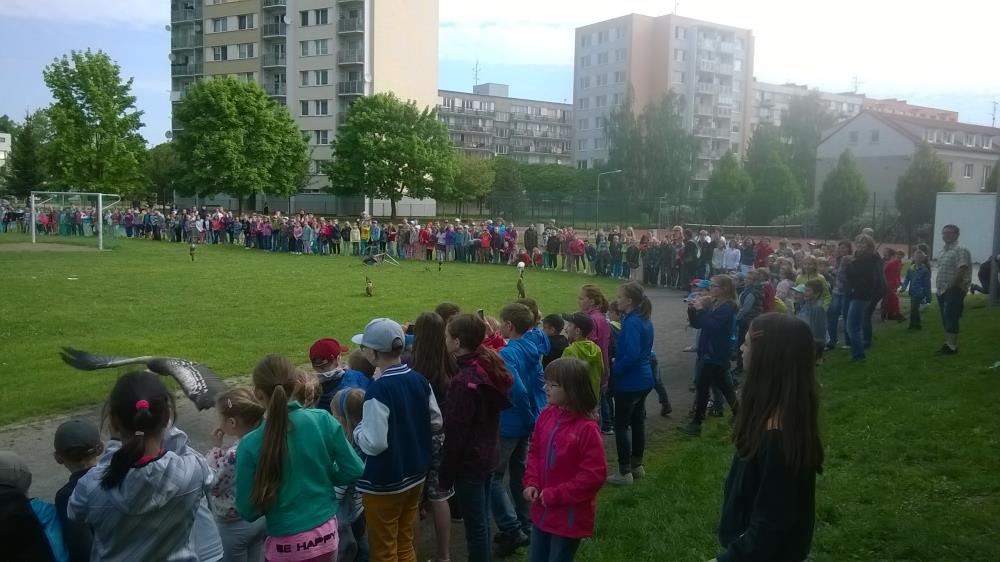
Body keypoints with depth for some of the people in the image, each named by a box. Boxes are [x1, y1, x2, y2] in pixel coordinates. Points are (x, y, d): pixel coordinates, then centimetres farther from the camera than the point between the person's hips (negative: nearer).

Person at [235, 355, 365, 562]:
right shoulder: (323, 420, -11)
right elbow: (354, 471, -4)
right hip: (327, 534, 2)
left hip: (287, 545, -2)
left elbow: (248, 511, -9)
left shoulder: (251, 445, -15)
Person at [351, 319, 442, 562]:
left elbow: (375, 443, -25)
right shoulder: (420, 380, -3)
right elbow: (436, 423, 5)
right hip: (416, 474, 7)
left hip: (384, 483, -7)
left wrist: (356, 429, -7)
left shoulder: (378, 390, -24)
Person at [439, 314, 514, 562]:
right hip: (488, 455, 9)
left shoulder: (464, 381, -24)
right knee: (482, 519, 21)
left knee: (475, 524, 4)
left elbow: (455, 433, -21)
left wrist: (445, 473, -12)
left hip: (468, 461, -9)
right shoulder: (490, 368, 2)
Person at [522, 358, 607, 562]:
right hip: (542, 511, 7)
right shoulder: (547, 416, -3)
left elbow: (595, 474, -21)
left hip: (570, 517, -6)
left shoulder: (587, 429, -23)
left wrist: (554, 496, -18)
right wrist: (531, 483, -5)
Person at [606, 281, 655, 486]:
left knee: (622, 425, 1)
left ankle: (624, 472, 6)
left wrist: (614, 369, -14)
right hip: (643, 379, 9)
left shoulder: (631, 323, -22)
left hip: (629, 382, -9)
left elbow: (631, 355, -28)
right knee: (637, 421, 18)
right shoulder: (645, 320, 7)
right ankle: (637, 465, 29)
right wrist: (617, 361, 9)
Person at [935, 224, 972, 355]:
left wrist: (952, 286, -18)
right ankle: (947, 344, 19)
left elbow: (962, 270, -19)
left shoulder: (960, 250, -11)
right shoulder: (942, 251, 17)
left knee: (950, 318, -9)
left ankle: (952, 347, -5)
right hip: (942, 290, 9)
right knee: (945, 319, 12)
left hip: (954, 290, -9)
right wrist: (939, 286, 10)